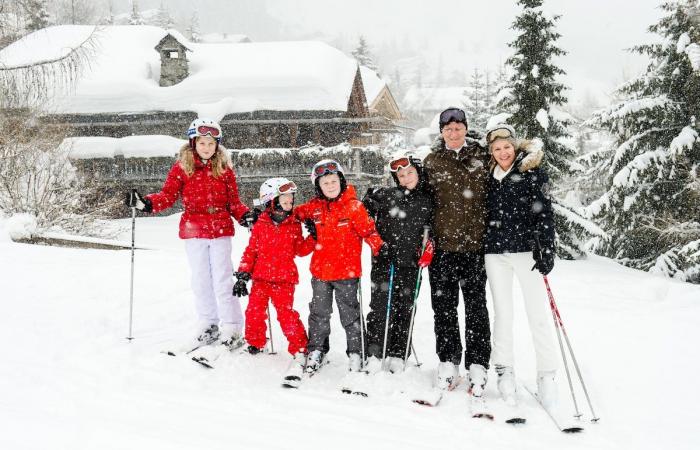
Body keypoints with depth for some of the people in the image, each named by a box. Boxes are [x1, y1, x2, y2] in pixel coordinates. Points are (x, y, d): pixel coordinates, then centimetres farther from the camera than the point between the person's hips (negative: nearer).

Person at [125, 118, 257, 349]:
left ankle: (232, 328, 4)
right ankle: (208, 323, 24)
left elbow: (233, 201, 6)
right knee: (201, 280, 9)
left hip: (221, 230, -1)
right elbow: (167, 195, -4)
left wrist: (245, 215, -12)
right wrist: (147, 203, -21)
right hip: (194, 230, 1)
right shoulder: (181, 168, 1)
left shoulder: (224, 169, 3)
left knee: (222, 280, -3)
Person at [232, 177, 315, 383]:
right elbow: (251, 250, 6)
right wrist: (242, 274, 2)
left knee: (286, 314, -10)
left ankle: (300, 350, -2)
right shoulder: (260, 225, 2)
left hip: (284, 279, -2)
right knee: (254, 311, 1)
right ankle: (254, 344, 24)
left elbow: (300, 250, 5)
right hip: (261, 277, 2)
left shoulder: (294, 225, 3)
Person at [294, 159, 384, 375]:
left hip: (347, 271, -4)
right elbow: (296, 213, 19)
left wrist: (379, 246, -25)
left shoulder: (353, 206, -9)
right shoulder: (314, 207, 3)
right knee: (319, 313, 15)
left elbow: (368, 229, -13)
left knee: (349, 313, 8)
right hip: (320, 270, 4)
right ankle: (316, 351, 28)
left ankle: (355, 353, 20)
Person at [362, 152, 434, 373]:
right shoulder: (386, 195, -1)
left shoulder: (428, 201, 6)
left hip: (411, 263, 2)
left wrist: (428, 247, 2)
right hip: (385, 260, -2)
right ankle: (374, 353, 2)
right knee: (381, 306, -6)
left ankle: (397, 355, 17)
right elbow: (364, 210, 8)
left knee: (405, 309, 7)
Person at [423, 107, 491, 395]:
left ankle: (477, 364, 10)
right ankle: (448, 361, 19)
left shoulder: (482, 156, 5)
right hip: (442, 243, 2)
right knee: (444, 305, 7)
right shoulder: (432, 162, 8)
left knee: (476, 305, 3)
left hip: (475, 242, -1)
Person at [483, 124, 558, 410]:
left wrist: (547, 250, -14)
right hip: (495, 252, 3)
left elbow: (544, 213, -6)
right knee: (502, 314, 7)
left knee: (538, 314, -3)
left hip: (526, 249, -3)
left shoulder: (532, 172, 0)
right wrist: (478, 248, 16)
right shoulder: (489, 176, 11)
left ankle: (546, 376, 4)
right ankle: (504, 372, 15)